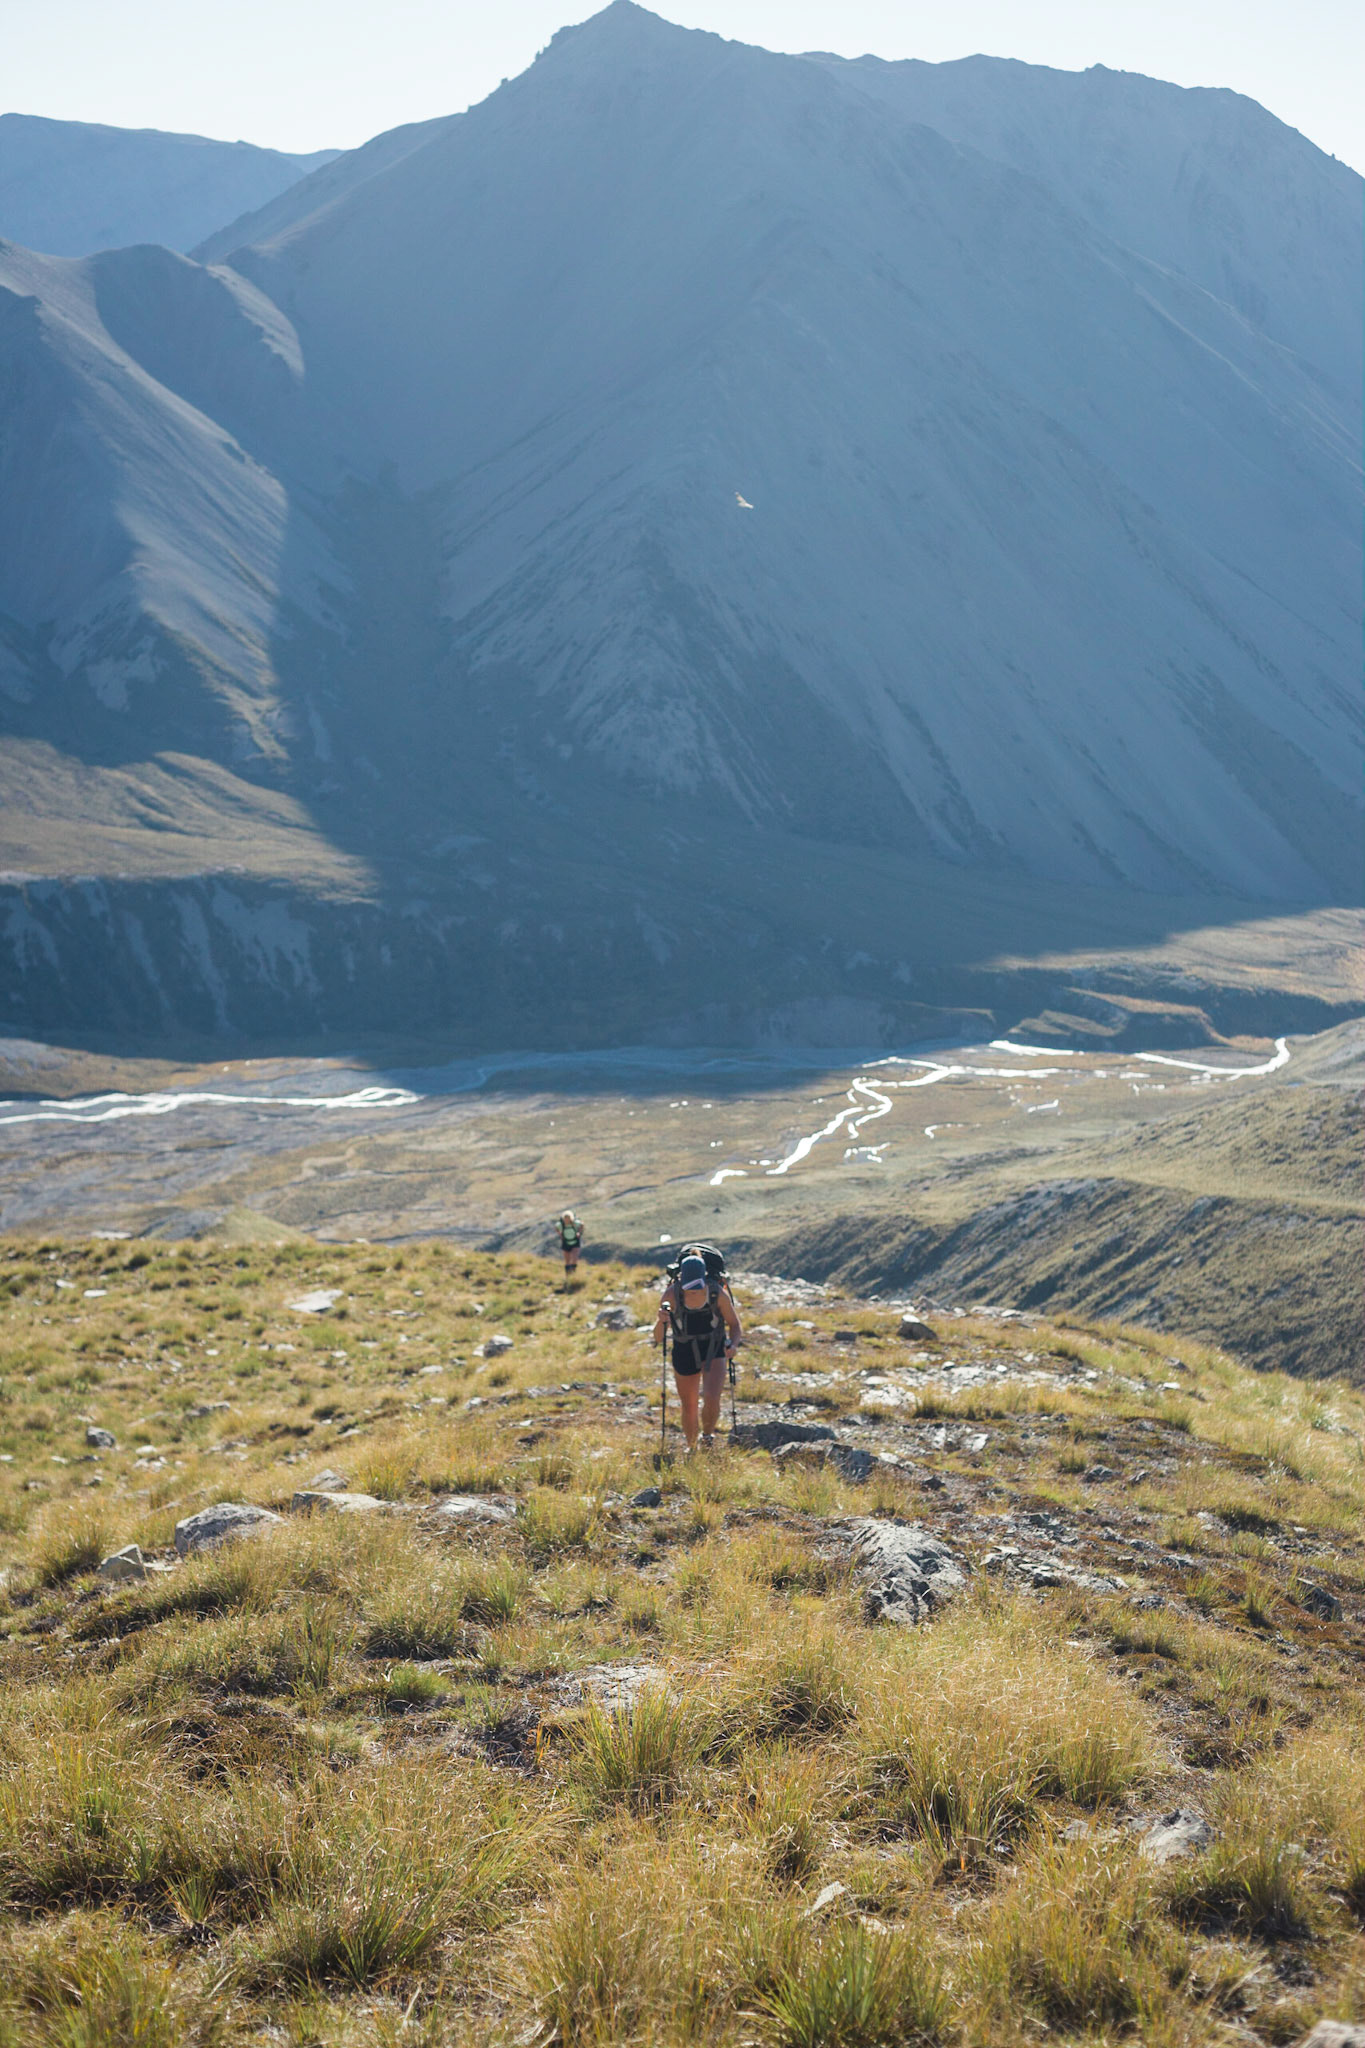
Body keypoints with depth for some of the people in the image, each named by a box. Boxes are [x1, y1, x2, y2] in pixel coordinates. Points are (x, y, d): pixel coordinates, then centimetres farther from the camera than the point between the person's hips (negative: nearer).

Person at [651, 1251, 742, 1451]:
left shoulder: (718, 1293, -19)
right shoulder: (672, 1295, -19)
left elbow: (734, 1324, -4)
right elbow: (658, 1338, -15)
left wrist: (734, 1344, -23)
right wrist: (661, 1321, -36)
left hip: (714, 1351, -1)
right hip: (685, 1352, 1)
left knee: (711, 1399, -21)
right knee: (689, 1409, 10)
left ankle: (708, 1435, 9)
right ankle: (692, 1449, 36)